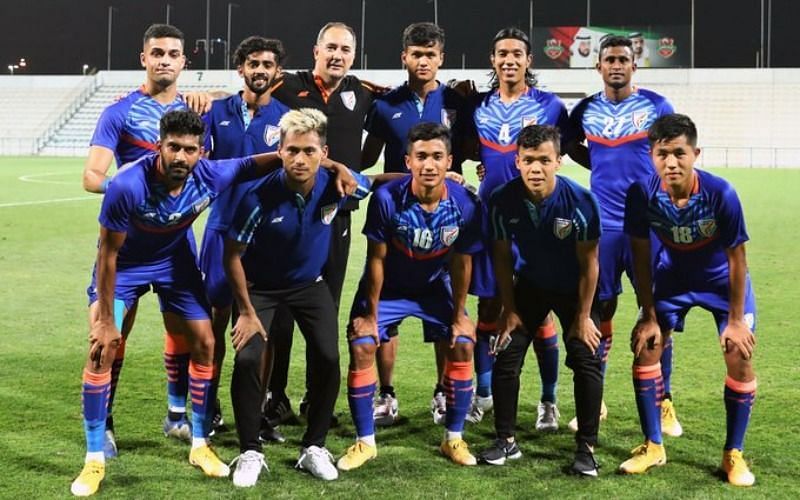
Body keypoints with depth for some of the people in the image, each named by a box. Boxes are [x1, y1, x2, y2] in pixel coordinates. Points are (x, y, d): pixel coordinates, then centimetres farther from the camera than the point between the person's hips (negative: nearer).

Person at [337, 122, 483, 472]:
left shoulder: (466, 205, -24)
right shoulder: (386, 199, -30)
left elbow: (461, 263, -9)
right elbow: (376, 259, -19)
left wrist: (459, 316, -2)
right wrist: (370, 314, -12)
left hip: (435, 287, 2)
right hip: (388, 288, -2)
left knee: (462, 347, -6)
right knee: (361, 348, -11)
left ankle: (454, 439, 13)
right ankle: (364, 442, 5)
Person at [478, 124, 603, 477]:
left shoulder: (580, 201, -27)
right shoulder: (503, 200, -22)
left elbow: (589, 262, -17)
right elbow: (502, 257, -7)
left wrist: (583, 316, -13)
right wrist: (509, 310, -5)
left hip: (574, 289, -2)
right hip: (528, 285, 2)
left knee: (587, 362, -9)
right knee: (506, 359, -3)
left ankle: (586, 449, 4)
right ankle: (506, 440, 14)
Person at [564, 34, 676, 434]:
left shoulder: (657, 107, -1)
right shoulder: (585, 110, 5)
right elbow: (572, 146, 24)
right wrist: (607, 167, 11)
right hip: (603, 225, 2)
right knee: (599, 311, 6)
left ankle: (663, 404, 13)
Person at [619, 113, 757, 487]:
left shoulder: (720, 193, -32)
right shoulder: (641, 194, -27)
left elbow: (736, 257, -20)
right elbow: (641, 256, -13)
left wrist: (736, 319, -15)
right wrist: (649, 316, -10)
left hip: (722, 279, -2)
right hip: (672, 277, 2)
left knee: (739, 358, -10)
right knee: (645, 349, -5)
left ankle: (733, 454, 8)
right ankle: (653, 447, 11)